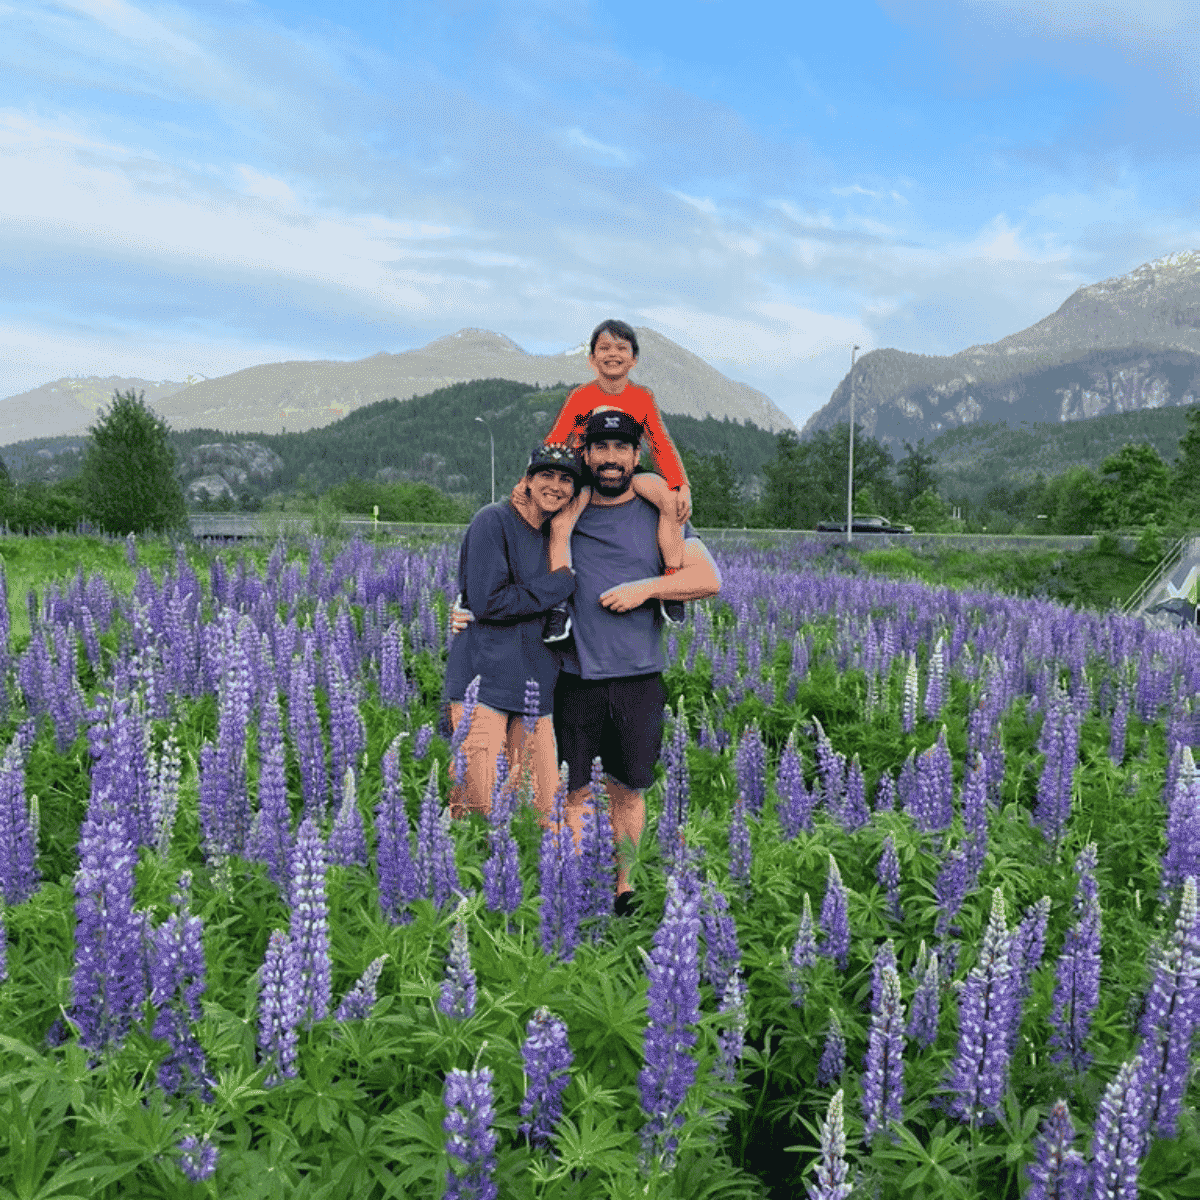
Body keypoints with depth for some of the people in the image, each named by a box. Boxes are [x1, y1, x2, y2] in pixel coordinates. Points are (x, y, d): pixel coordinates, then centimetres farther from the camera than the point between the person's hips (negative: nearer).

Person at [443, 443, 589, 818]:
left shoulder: (555, 532, 17)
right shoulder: (493, 520, -4)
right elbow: (487, 602, -13)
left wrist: (563, 532, 1)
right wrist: (556, 587, -5)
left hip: (535, 684, 7)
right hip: (485, 679, -6)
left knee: (542, 808, 2)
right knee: (476, 808, -11)